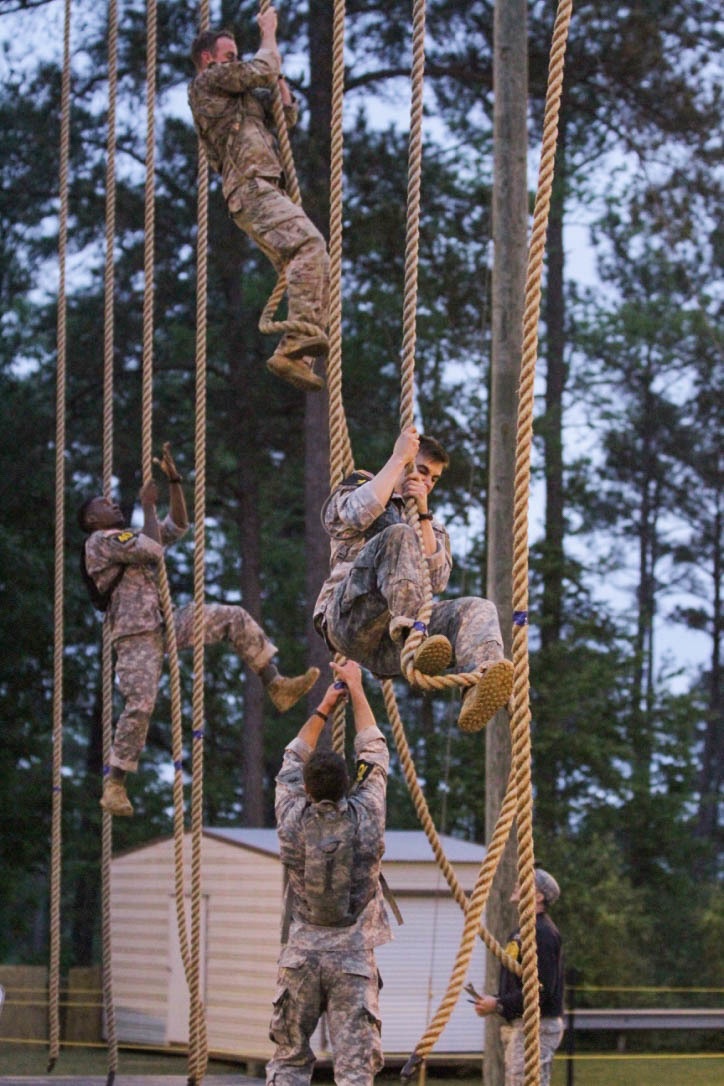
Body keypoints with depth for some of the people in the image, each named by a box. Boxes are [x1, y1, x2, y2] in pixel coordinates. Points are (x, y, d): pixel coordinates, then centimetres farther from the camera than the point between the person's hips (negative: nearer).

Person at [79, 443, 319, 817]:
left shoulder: (129, 537, 23)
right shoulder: (99, 541, -5)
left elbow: (178, 526, 21)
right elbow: (153, 549, -18)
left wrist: (173, 480, 14)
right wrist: (148, 505, -7)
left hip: (165, 625, 8)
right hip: (136, 636, -8)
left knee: (235, 618, 0)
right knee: (140, 705, -21)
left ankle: (275, 686, -4)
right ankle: (113, 785, -14)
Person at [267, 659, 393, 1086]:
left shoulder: (293, 820, -3)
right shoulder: (365, 817, -6)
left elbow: (293, 759, 15)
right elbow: (374, 753, 8)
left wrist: (324, 708, 24)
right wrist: (356, 688, 19)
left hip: (301, 956, 1)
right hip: (353, 956, -1)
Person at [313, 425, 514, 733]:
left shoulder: (432, 526, 32)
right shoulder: (353, 495, 20)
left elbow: (437, 580, 10)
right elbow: (358, 514, -9)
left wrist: (423, 516, 3)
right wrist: (399, 458, -1)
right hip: (349, 620, -4)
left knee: (478, 609, -24)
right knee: (398, 536, -27)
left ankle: (479, 689, -58)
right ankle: (414, 639, -48)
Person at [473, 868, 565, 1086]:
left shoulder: (543, 933, -16)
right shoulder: (521, 932, 19)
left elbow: (542, 990, -23)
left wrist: (499, 1005, -16)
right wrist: (495, 1001, 5)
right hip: (517, 1026, 11)